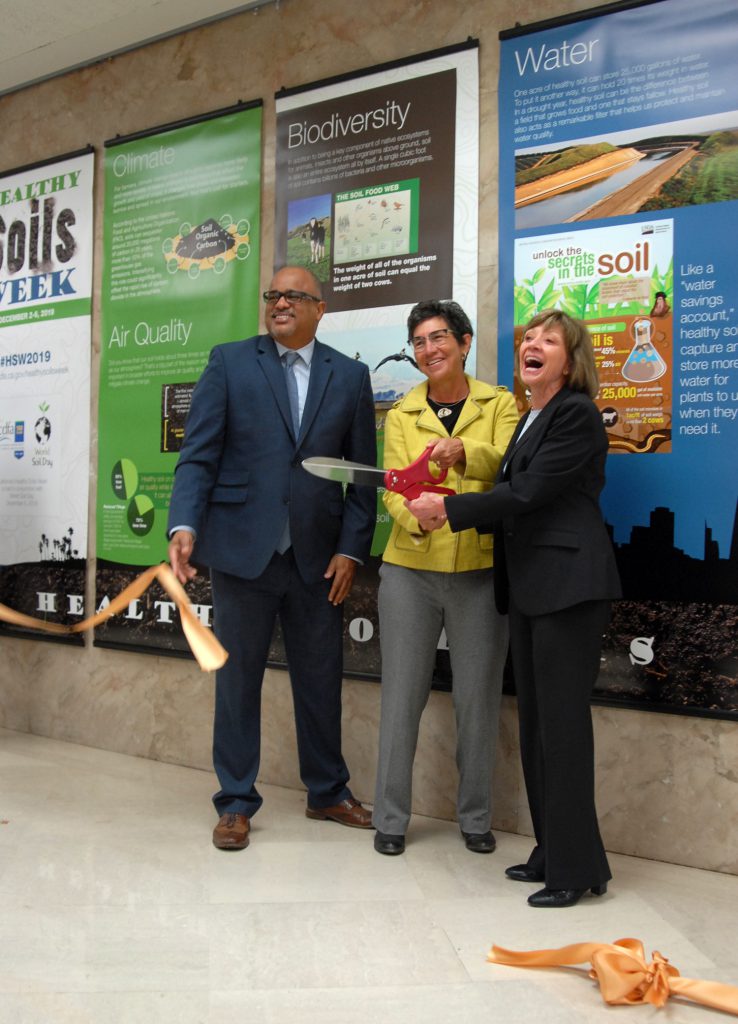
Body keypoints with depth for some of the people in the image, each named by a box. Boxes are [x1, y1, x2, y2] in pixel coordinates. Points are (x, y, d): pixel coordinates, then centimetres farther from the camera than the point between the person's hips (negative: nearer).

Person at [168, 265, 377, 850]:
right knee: (238, 677, 8)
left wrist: (351, 549, -2)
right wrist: (185, 525, -17)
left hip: (319, 556, 2)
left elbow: (362, 470, 5)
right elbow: (199, 454, -3)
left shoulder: (350, 376, 7)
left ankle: (327, 792, 30)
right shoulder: (229, 362, 2)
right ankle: (236, 803, 22)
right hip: (242, 547, -1)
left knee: (321, 678, 11)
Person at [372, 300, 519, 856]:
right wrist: (415, 517, -25)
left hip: (480, 571, -1)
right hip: (411, 570, 1)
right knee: (402, 694, 5)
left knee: (478, 696, 7)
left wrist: (464, 451, -35)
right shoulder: (402, 414, 7)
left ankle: (476, 817, 24)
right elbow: (394, 487, -2)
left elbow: (508, 465, -14)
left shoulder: (499, 404, 3)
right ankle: (391, 817, 19)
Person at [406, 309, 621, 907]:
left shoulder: (577, 415, -10)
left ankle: (577, 868, 5)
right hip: (528, 587, 9)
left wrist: (449, 509, -14)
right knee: (536, 721, 12)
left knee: (562, 721, -5)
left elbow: (528, 494, -16)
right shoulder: (531, 420, 18)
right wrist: (449, 511, 2)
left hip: (568, 585, -9)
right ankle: (551, 851, 23)